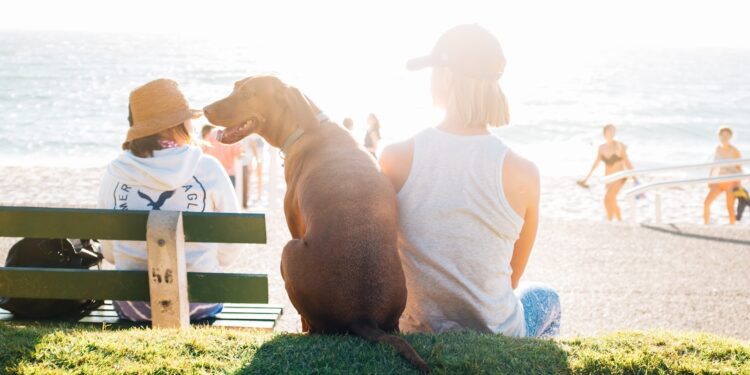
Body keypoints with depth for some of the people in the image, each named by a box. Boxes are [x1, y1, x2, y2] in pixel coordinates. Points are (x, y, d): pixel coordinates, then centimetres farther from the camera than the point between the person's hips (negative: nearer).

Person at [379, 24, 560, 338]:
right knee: (546, 298, 34)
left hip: (416, 333, 1)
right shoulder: (522, 173, -17)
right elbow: (512, 278, -2)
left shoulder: (395, 158, -15)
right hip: (495, 335, -1)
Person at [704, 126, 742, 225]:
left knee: (730, 208, -5)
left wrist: (738, 184, -12)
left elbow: (739, 168, -5)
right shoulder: (718, 149, 8)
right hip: (719, 182, 5)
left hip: (731, 182, -5)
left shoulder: (734, 151, -7)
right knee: (706, 203, -7)